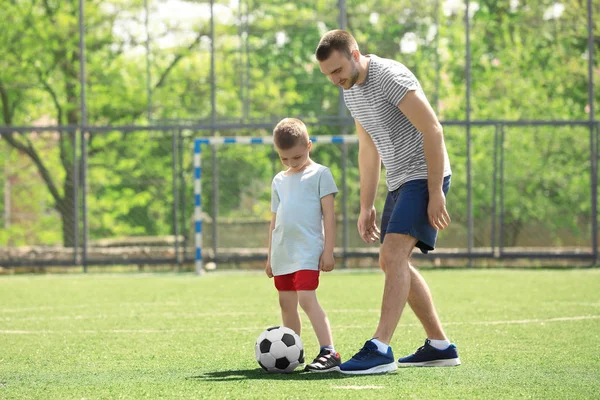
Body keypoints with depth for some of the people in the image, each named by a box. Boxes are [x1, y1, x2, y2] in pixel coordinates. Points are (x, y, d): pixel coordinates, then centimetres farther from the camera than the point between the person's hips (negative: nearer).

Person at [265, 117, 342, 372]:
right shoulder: (279, 181, 17)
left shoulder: (319, 174, 0)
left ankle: (329, 353, -25)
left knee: (307, 299, -20)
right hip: (282, 253, 7)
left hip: (307, 251, -7)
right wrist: (270, 256, 20)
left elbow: (328, 214, -3)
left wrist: (328, 251, -9)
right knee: (286, 303, 10)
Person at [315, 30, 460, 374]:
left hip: (425, 175, -10)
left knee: (394, 254, -21)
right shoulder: (351, 90, 10)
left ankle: (380, 350, -27)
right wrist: (366, 207, 19)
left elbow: (432, 130, -22)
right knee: (393, 263, 11)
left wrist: (436, 193, -23)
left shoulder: (390, 77, -19)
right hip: (399, 181, 10)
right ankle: (440, 346, 18)